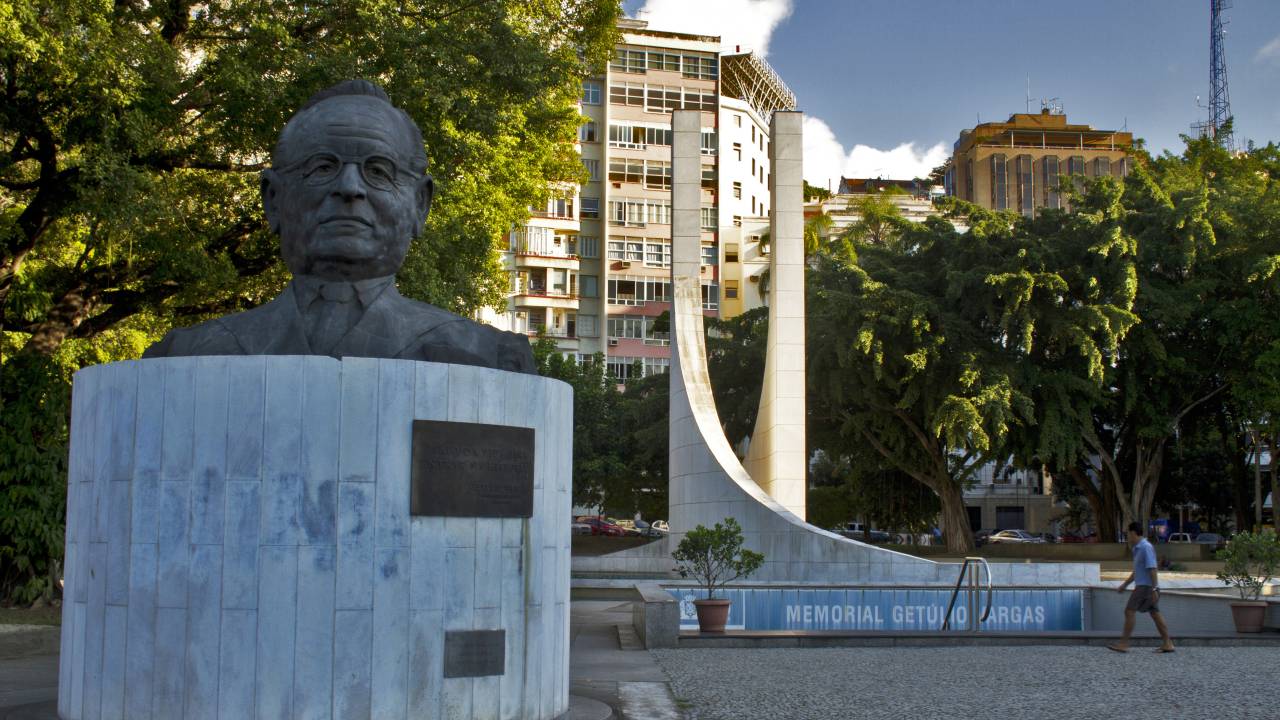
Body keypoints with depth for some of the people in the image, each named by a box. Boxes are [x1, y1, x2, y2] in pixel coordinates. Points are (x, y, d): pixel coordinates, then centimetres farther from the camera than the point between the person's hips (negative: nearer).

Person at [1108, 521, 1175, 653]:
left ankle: (1124, 644, -10)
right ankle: (1167, 644, 7)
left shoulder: (1146, 547, -13)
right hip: (1142, 585, 10)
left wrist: (1154, 589, -24)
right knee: (1155, 614, 7)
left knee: (1130, 611, -10)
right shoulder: (1138, 549, 18)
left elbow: (1152, 569, -19)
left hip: (1145, 586, -10)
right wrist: (1124, 585, 26)